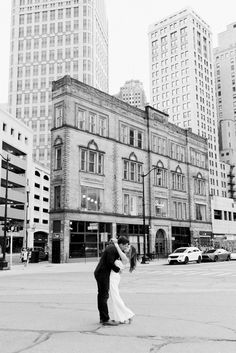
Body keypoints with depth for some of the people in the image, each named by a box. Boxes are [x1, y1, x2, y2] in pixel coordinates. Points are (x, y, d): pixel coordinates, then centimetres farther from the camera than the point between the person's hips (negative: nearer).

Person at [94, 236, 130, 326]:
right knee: (104, 296, -7)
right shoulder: (112, 250, -18)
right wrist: (118, 269, -5)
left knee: (101, 295, 13)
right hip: (103, 274, -10)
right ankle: (105, 319, -3)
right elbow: (110, 263, -20)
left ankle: (102, 318, 21)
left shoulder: (112, 246, 11)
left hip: (100, 273, 10)